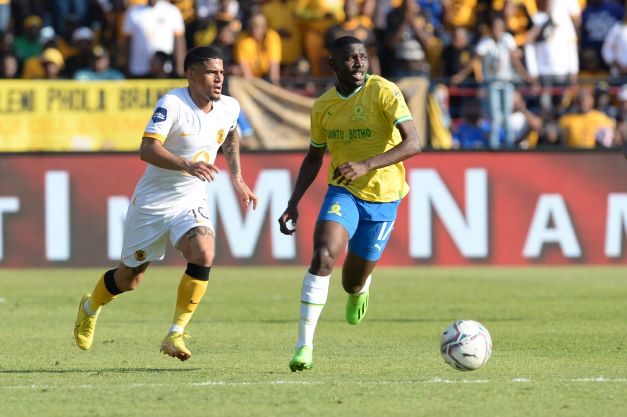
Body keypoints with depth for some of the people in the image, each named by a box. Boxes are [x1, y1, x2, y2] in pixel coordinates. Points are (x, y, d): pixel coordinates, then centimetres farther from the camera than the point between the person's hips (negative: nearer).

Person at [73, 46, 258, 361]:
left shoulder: (229, 108, -2)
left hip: (191, 204, 4)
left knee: (203, 255, -26)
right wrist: (186, 164, -46)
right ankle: (90, 308, 44)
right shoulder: (172, 103, -21)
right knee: (128, 279, 10)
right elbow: (147, 149, -32)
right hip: (152, 203, -4)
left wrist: (236, 177, 15)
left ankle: (175, 335, -16)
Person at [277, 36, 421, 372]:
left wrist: (366, 165, -34)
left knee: (353, 284, 8)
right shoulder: (323, 107, 2)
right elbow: (313, 158, 17)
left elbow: (413, 143, -22)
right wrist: (294, 203, 6)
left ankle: (360, 288, 49)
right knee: (323, 256, -26)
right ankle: (304, 344, -21)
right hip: (342, 192, 2)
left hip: (382, 196, -2)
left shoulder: (383, 92, -13)